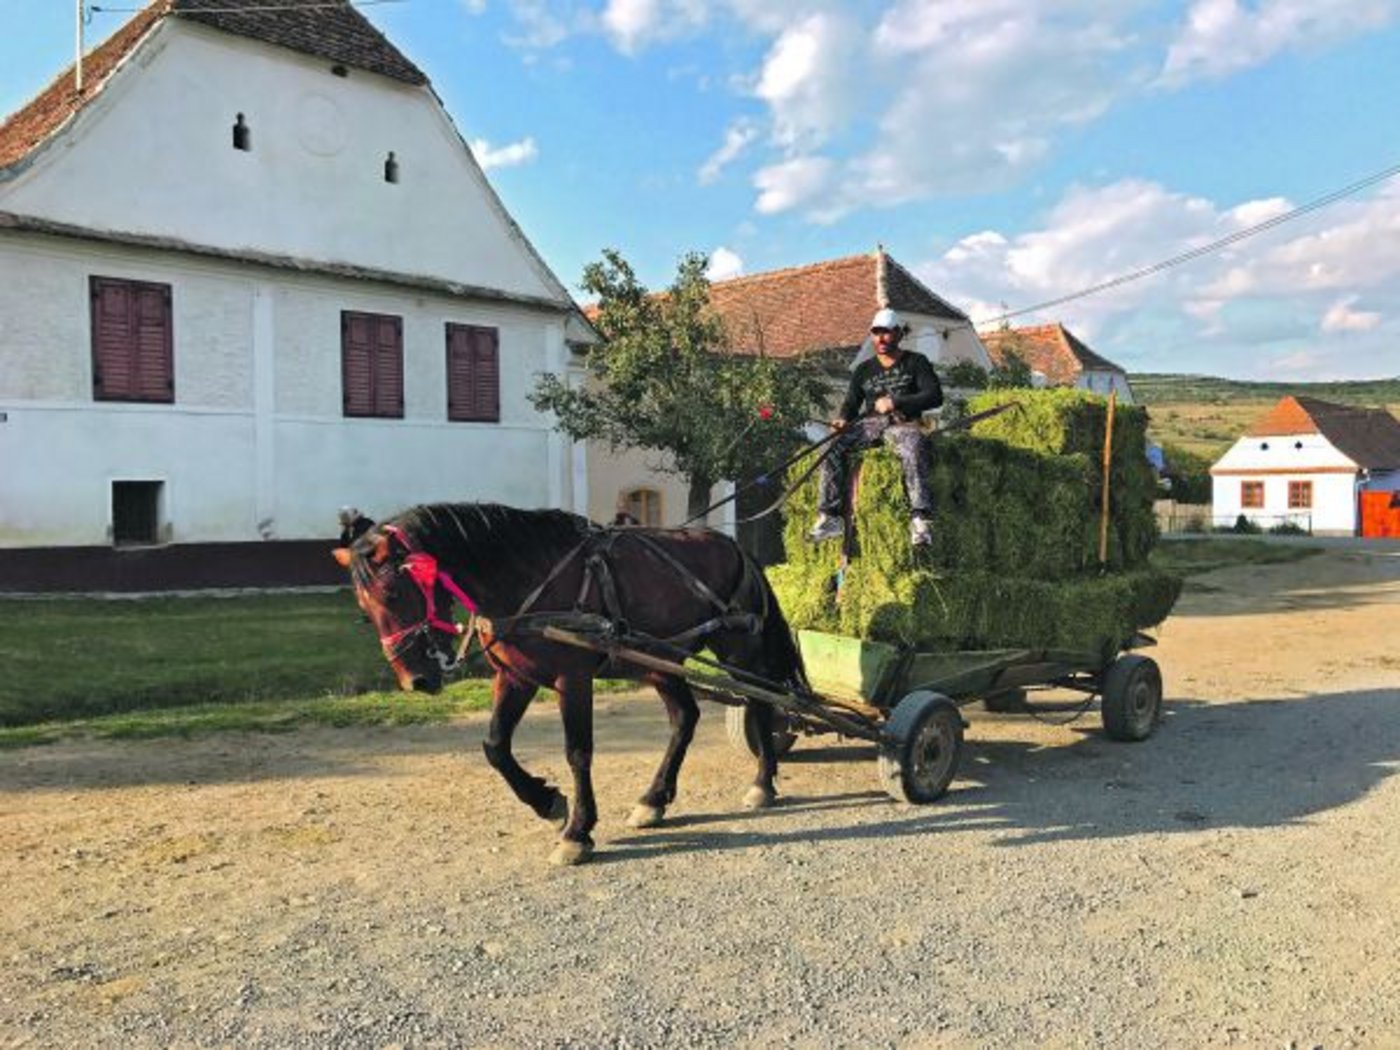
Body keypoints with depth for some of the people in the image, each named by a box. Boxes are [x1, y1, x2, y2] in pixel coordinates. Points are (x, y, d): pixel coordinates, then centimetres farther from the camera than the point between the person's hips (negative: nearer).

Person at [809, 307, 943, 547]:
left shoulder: (916, 363, 11)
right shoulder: (864, 370, 22)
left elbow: (935, 396, -2)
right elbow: (851, 403, 17)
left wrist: (895, 403, -12)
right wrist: (843, 419, -8)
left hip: (903, 423, -3)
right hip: (870, 423, 4)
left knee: (913, 449, -39)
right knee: (834, 446, -25)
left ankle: (920, 519, -45)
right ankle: (831, 517, -28)